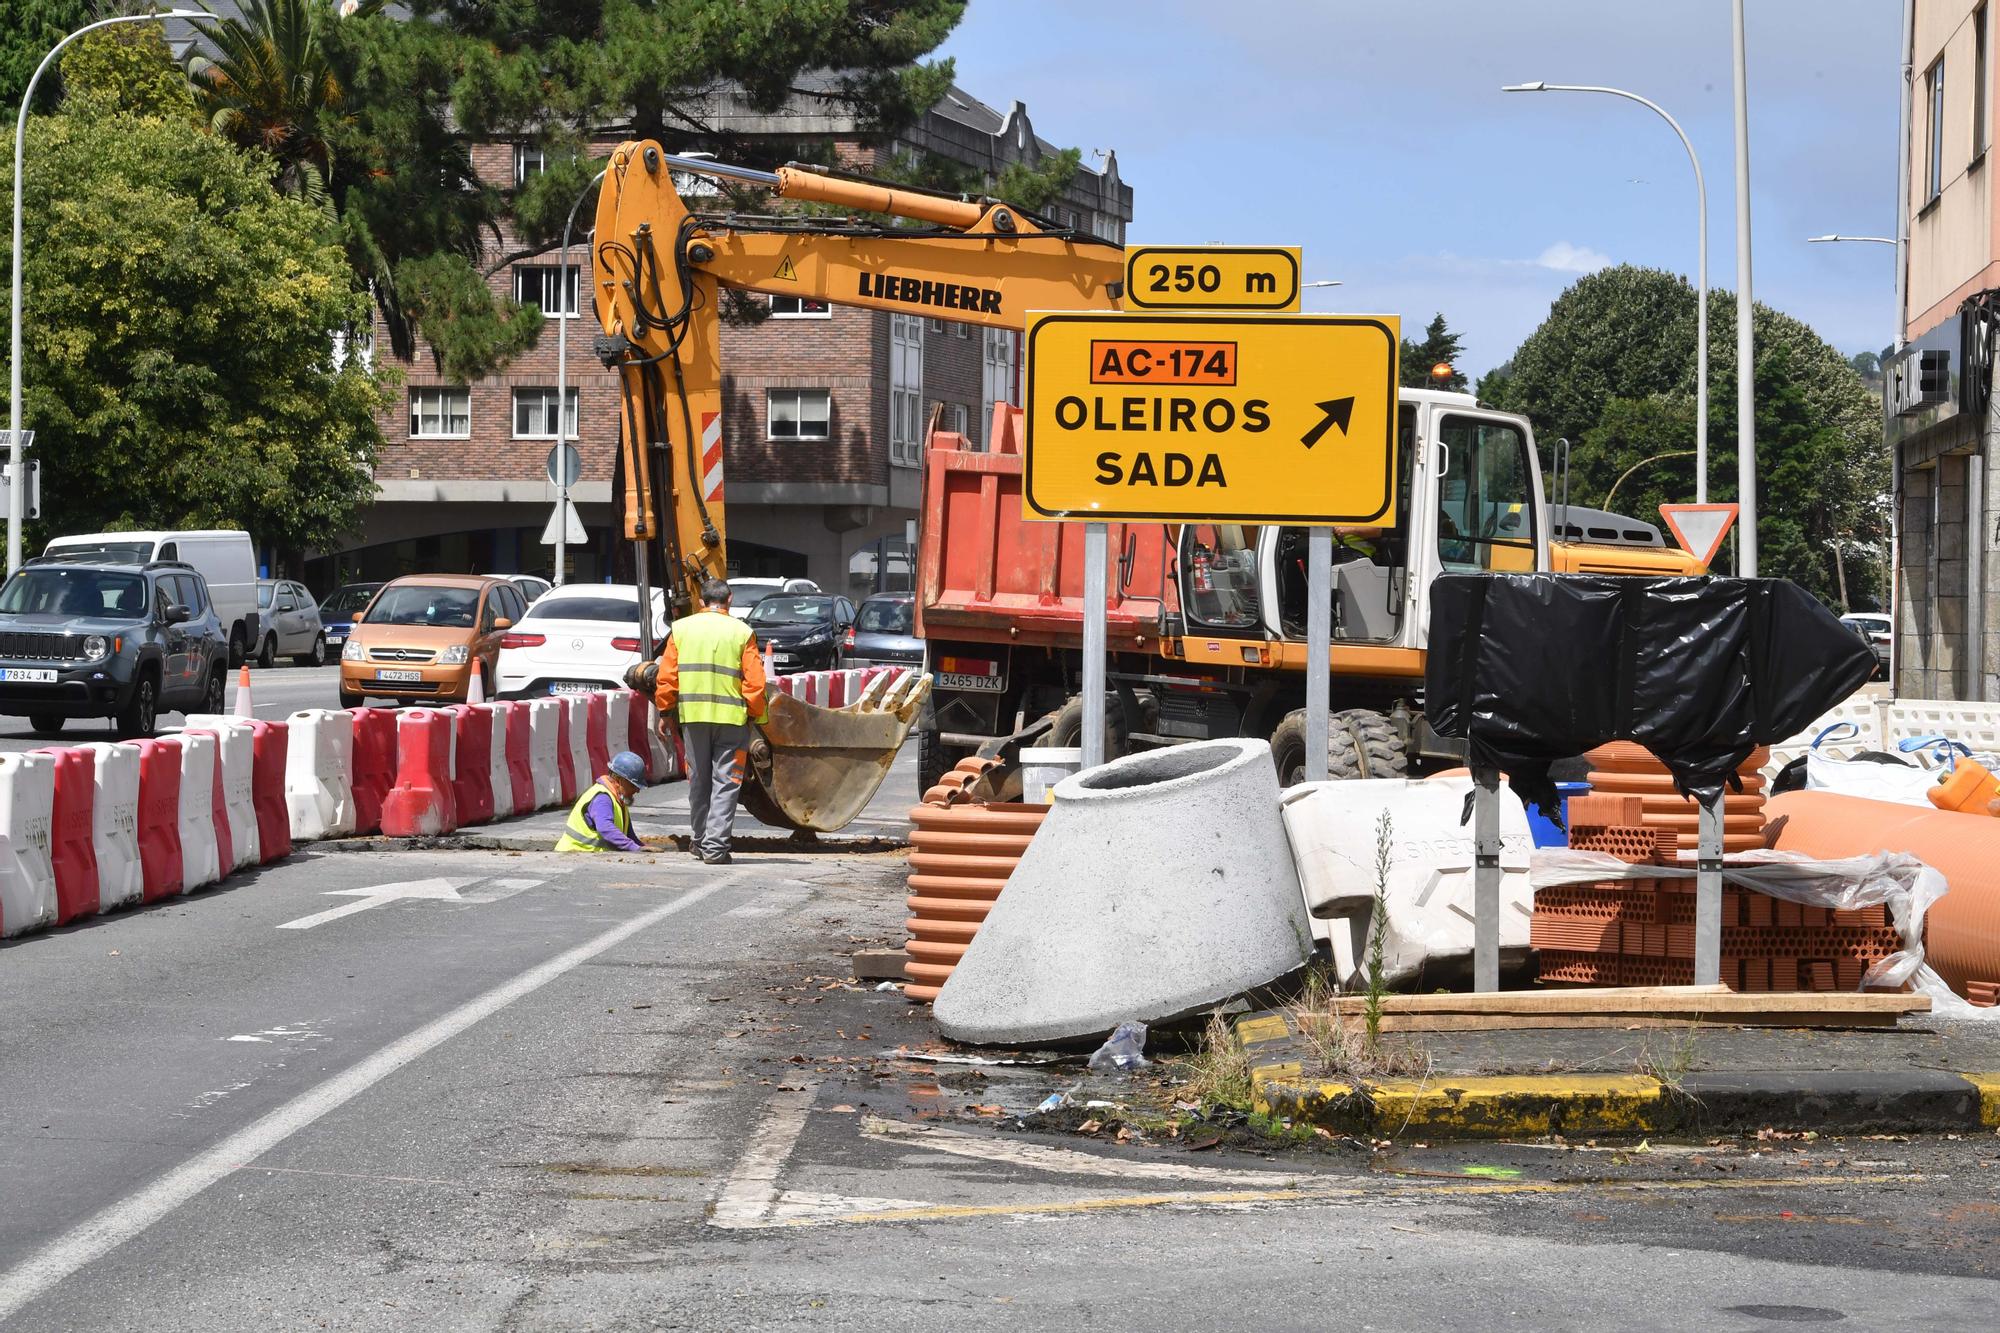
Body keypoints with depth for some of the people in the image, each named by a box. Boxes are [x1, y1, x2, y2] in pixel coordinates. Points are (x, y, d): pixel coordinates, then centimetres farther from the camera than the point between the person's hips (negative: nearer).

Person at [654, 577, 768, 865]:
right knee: (725, 783, 0)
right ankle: (715, 847, -6)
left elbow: (667, 677, 5)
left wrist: (665, 712, 15)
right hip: (732, 717, -2)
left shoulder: (680, 629, 5)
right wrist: (758, 719, 4)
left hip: (692, 716, 2)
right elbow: (755, 682, -5)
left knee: (698, 781, 15)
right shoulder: (742, 632, -2)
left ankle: (700, 840, 26)